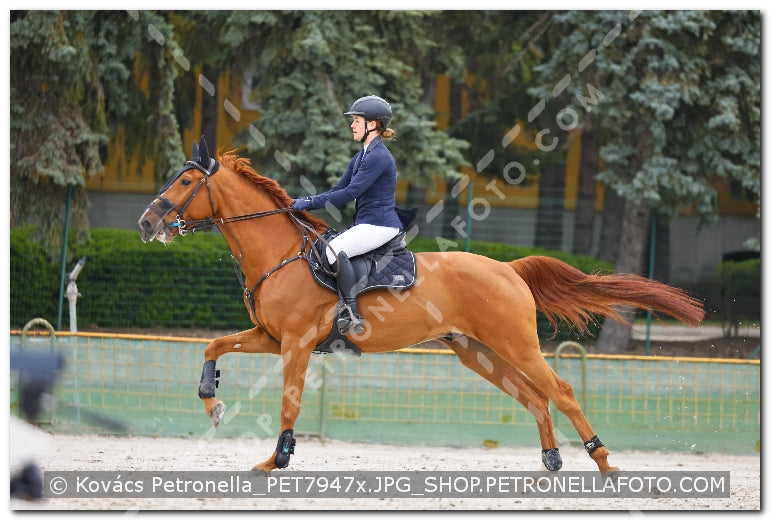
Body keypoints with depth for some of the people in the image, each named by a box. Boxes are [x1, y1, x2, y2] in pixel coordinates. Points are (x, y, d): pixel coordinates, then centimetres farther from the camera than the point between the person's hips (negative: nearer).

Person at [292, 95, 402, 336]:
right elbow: (338, 190, 18)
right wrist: (305, 202, 4)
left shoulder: (378, 157, -14)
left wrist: (311, 202, -18)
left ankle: (353, 316, -30)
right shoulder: (361, 156, 18)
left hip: (380, 226, -11)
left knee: (334, 251, -29)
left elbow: (351, 192, -20)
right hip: (364, 224, 11)